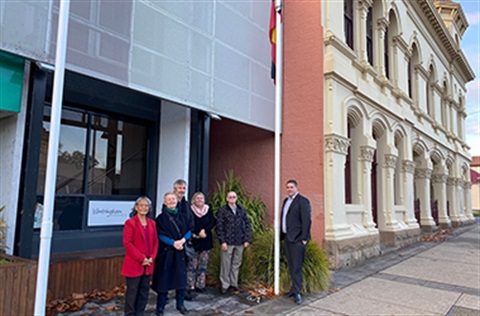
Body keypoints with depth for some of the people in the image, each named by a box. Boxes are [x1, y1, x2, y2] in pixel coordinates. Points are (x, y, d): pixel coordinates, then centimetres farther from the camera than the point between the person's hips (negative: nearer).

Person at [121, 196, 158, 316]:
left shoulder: (152, 223, 9)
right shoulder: (130, 223, -10)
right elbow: (127, 243, -15)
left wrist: (152, 257, -3)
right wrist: (141, 258, -16)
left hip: (148, 264, 6)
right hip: (134, 264, -6)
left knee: (144, 290, 13)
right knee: (132, 291, 3)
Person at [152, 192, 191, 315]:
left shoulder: (182, 216, 8)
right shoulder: (161, 217, -4)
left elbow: (188, 231, 6)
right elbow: (160, 235, -11)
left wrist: (182, 240, -13)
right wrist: (173, 243, -19)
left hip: (180, 251, 4)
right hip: (166, 251, -4)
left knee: (181, 277, 8)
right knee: (164, 278, 2)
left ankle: (180, 304, 24)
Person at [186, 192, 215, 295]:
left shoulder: (208, 210, 6)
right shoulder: (190, 210, -5)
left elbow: (212, 223, -2)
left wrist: (204, 230, -16)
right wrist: (198, 233, -16)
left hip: (206, 241, 4)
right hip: (194, 241, -4)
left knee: (203, 265, 9)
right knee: (192, 265, -4)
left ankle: (200, 285, 19)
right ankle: (190, 286, 4)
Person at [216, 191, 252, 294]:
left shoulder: (242, 210, 8)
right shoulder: (222, 211, -2)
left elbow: (247, 224, 8)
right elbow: (219, 227, -5)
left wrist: (247, 239, 1)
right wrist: (222, 241, -11)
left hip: (239, 242, 3)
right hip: (227, 242, -3)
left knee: (236, 263, 12)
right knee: (226, 264, 4)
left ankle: (234, 283, 26)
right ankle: (225, 284, 18)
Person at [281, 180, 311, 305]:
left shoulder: (302, 201, -9)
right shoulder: (286, 201, 15)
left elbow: (306, 220, -13)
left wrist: (304, 238, -17)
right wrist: (282, 235, 12)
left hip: (297, 239, -8)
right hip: (287, 238, 8)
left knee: (296, 266, -4)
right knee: (291, 266, 14)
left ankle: (297, 292, 4)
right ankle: (294, 289, 24)